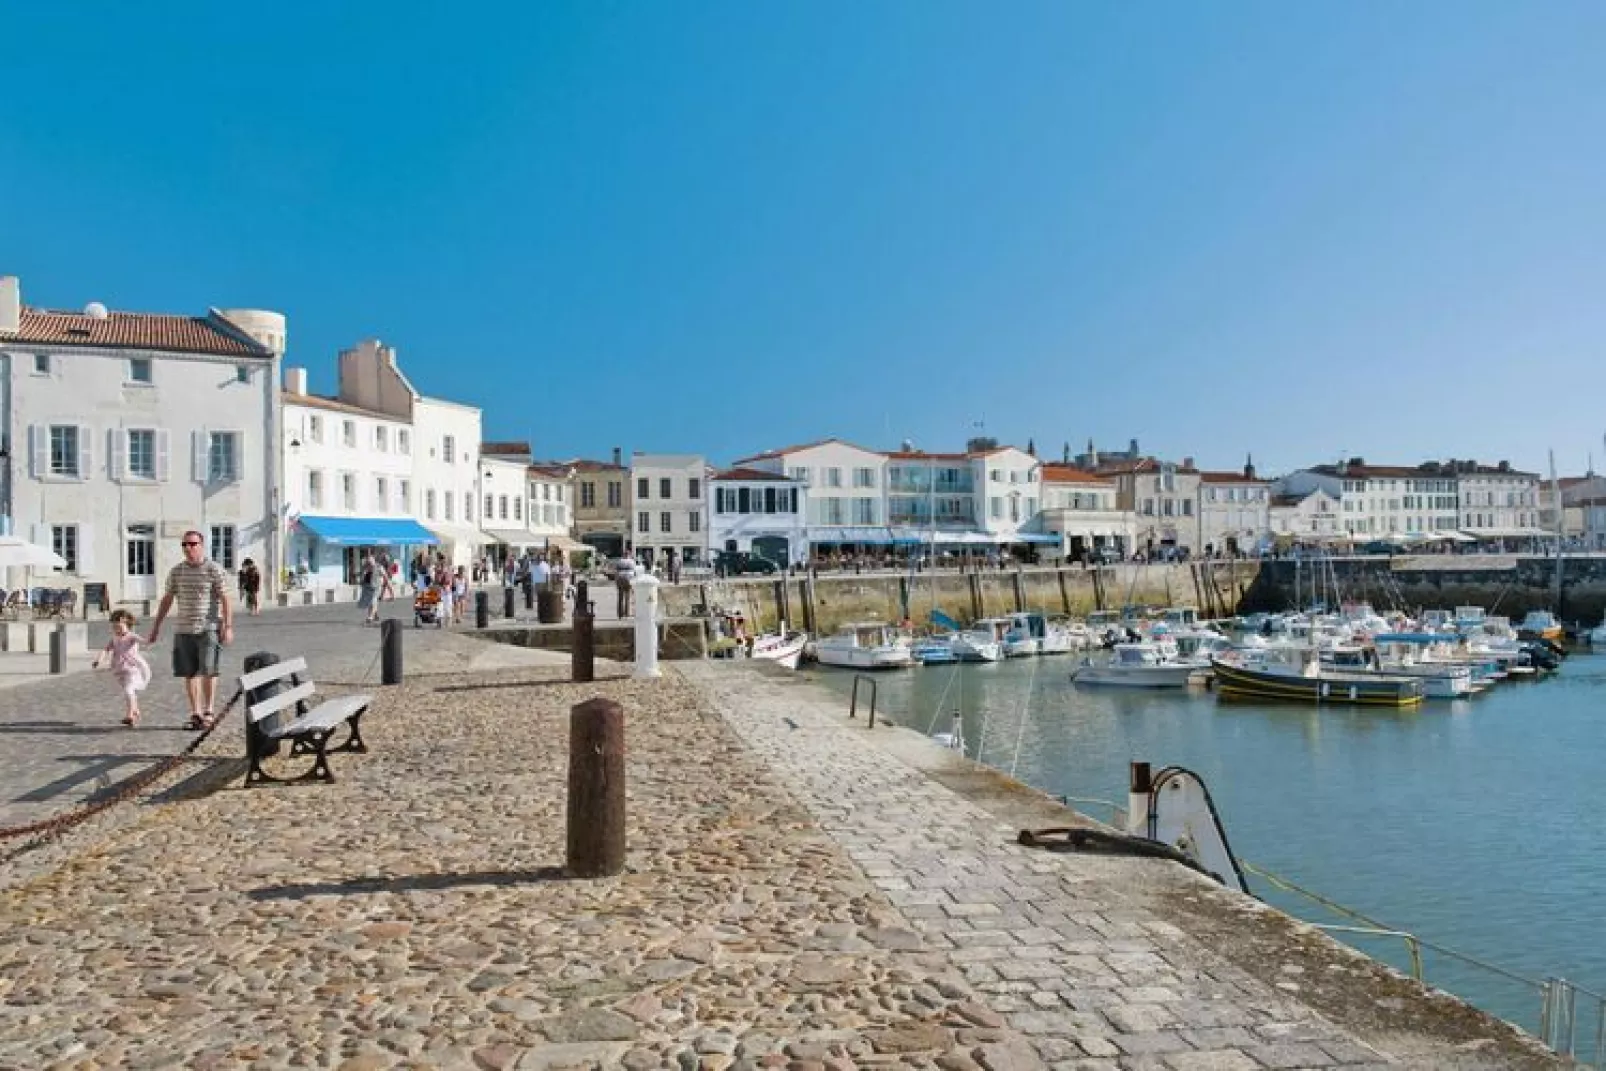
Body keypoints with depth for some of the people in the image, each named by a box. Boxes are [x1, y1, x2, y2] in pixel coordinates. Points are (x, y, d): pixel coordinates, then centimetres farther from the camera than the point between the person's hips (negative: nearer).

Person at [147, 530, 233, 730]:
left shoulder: (214, 570, -3)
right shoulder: (176, 571, 10)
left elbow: (225, 599, -6)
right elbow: (167, 600, 17)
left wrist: (228, 627, -13)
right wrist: (156, 627, 17)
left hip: (208, 628, -4)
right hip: (183, 629, 4)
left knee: (208, 671, -9)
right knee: (189, 674, 5)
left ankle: (208, 713, 2)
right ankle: (195, 714, 13)